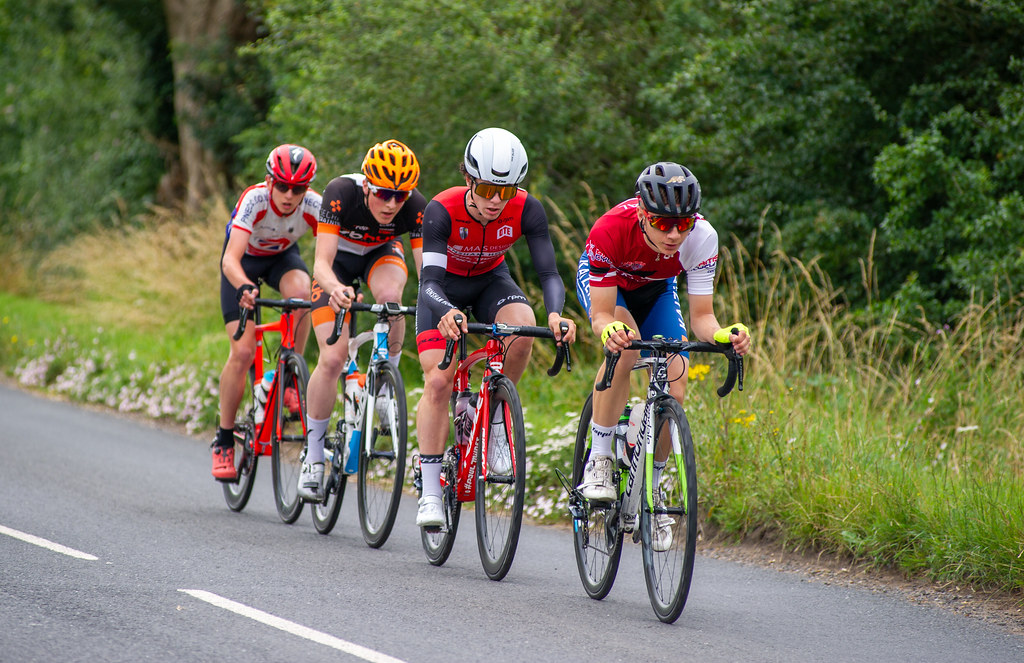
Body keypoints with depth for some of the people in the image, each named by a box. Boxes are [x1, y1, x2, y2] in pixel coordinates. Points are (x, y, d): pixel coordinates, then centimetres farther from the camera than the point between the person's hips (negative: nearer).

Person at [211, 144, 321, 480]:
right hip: (244, 260, -2)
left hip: (282, 256, 2)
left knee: (301, 292, -35)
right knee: (243, 352, -14)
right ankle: (224, 440, 2)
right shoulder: (255, 200, -36)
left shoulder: (314, 206, -29)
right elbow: (230, 259, -45)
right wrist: (244, 288, -65)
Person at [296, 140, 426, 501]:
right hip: (339, 258, -1)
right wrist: (335, 289, -62)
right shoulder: (340, 193, -36)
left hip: (382, 255, 1)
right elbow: (321, 264, -40)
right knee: (333, 358, -16)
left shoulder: (416, 207, -31)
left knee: (390, 295, -36)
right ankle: (313, 456, 1)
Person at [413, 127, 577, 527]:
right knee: (438, 381, -17)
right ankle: (430, 493, -9)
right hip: (446, 287, -2)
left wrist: (555, 313, -51)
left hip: (491, 280, 2)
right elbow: (430, 281, -40)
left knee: (523, 328, -31)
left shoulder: (527, 210, -27)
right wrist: (447, 312, -62)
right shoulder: (442, 211, -33)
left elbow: (548, 272, -29)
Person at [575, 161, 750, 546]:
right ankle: (598, 462, -21)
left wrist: (722, 335, -50)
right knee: (625, 346, -35)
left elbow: (701, 316, -27)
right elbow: (601, 315, -35)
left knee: (674, 392, -13)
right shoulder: (610, 231, -40)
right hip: (602, 282, -3)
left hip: (656, 289, 3)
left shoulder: (703, 238, -34)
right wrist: (609, 330, -59)